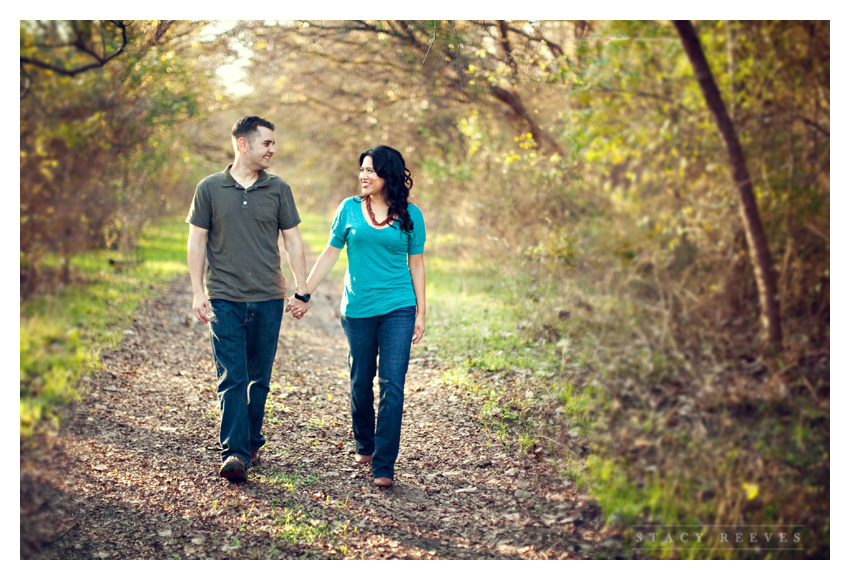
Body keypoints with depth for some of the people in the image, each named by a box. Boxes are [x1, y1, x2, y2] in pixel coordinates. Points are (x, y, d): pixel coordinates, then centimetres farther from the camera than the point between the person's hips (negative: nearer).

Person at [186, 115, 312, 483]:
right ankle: (234, 453, -11)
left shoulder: (278, 189, 7)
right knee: (231, 379, -8)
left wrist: (302, 290, 6)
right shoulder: (210, 188, 3)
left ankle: (252, 442, 23)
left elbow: (293, 241, 10)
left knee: (259, 379, 8)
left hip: (268, 300, 2)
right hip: (225, 300, -2)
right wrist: (198, 292, -2)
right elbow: (197, 241, 5)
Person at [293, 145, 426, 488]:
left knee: (392, 385, -7)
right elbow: (330, 254, 8)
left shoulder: (410, 215, 2)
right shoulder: (349, 209, 3)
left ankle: (384, 466, -3)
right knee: (361, 381, 11)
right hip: (358, 309, 1)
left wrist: (420, 312, 5)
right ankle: (364, 446, 35)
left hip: (398, 309, -1)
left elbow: (416, 264, 7)